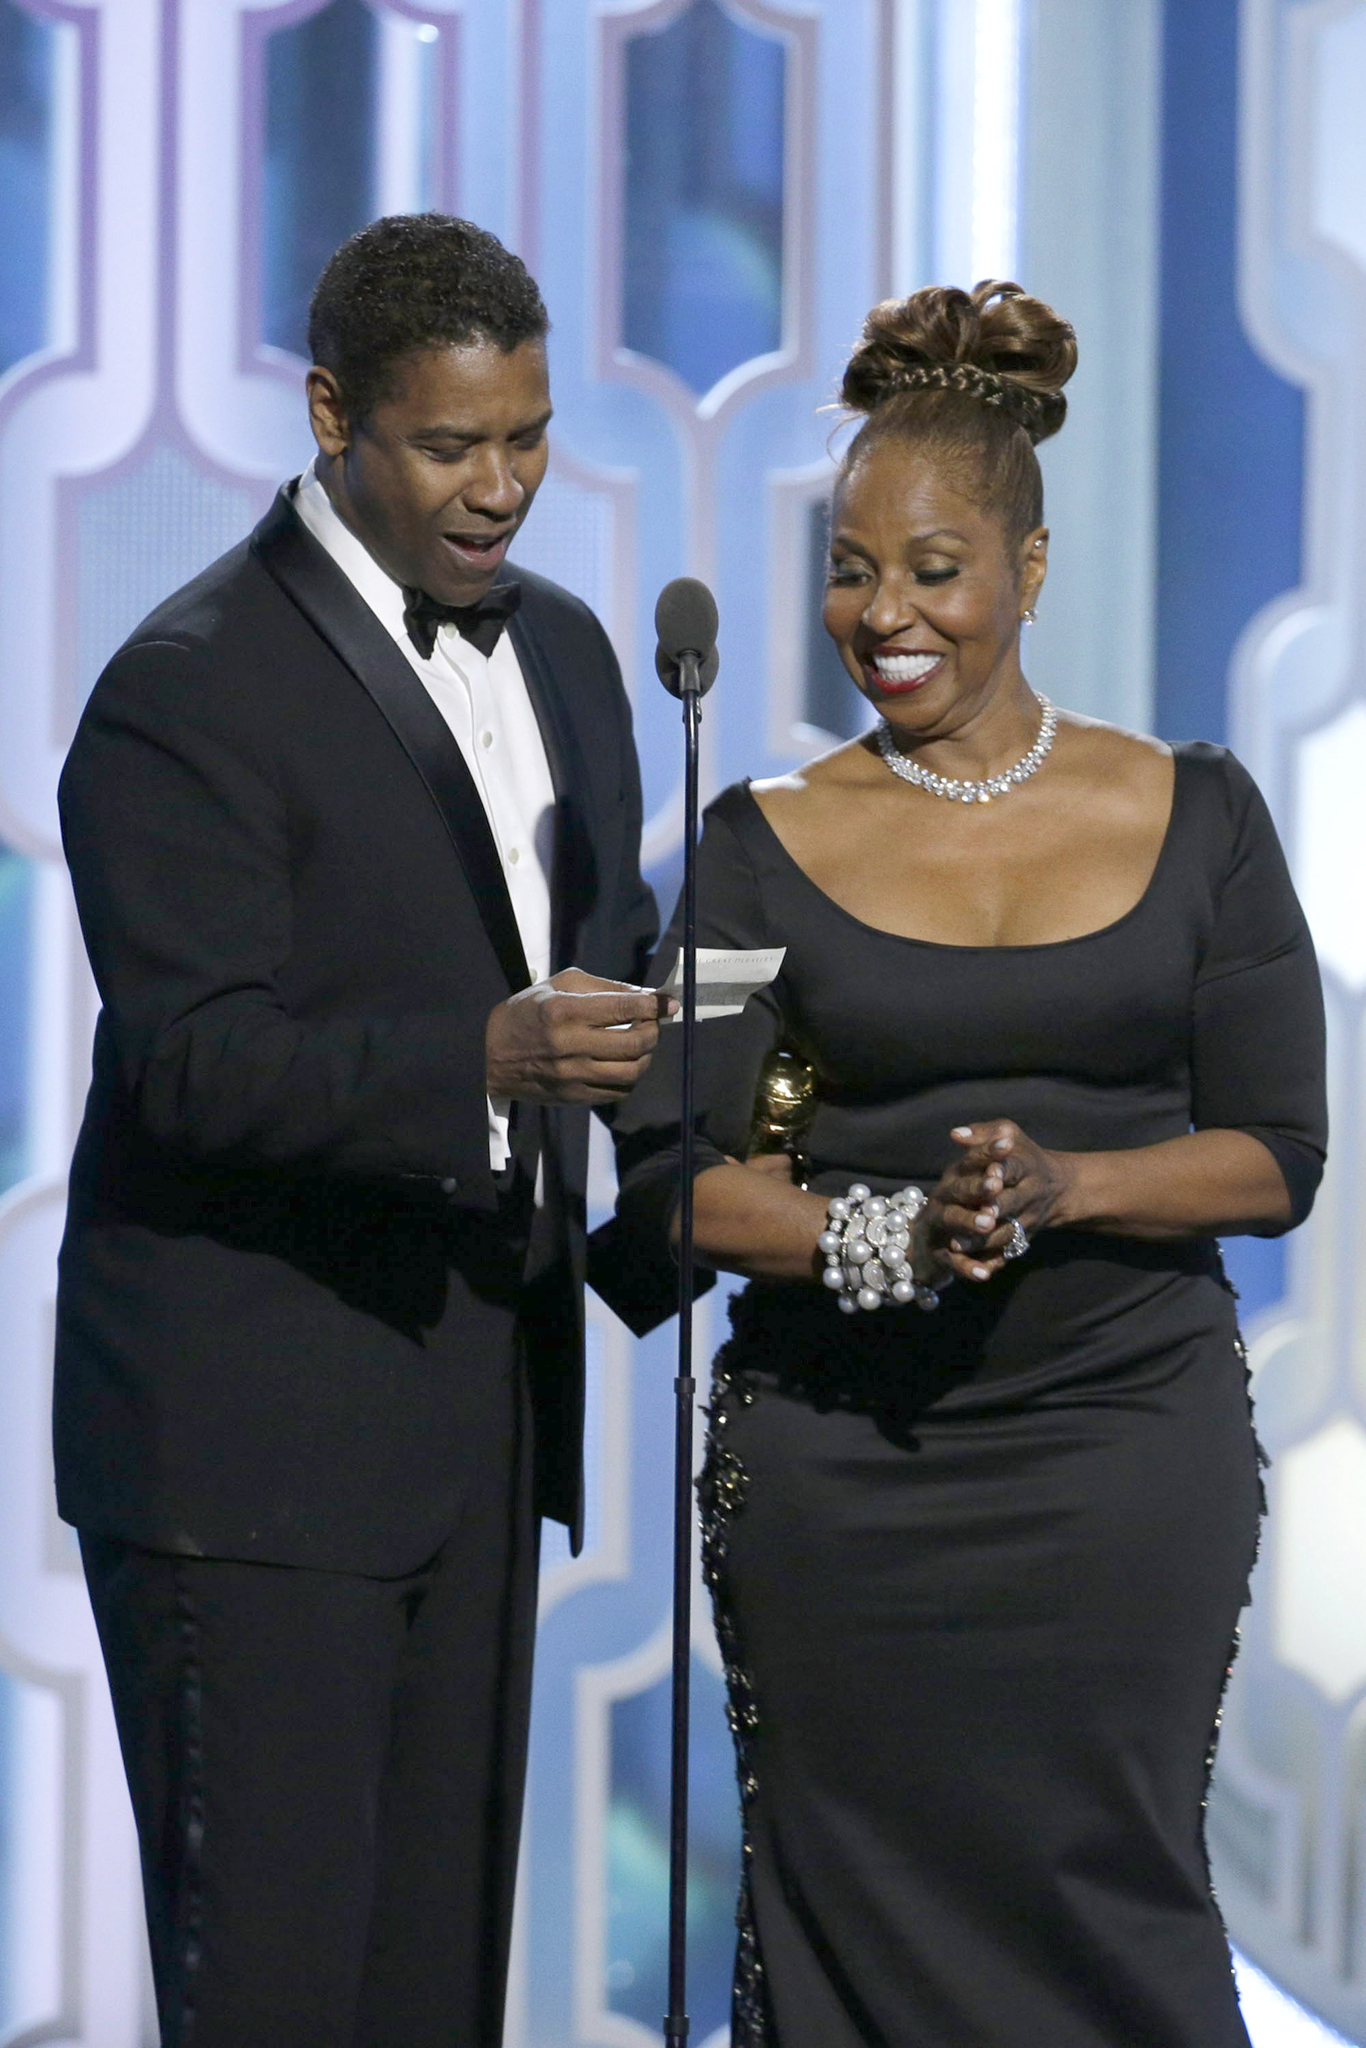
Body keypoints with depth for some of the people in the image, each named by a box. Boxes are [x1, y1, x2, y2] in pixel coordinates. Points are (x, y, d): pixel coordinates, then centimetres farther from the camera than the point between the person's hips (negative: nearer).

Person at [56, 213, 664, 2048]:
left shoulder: (560, 647, 13)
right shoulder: (188, 693, -13)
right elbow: (199, 1064, -20)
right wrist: (487, 1059, -34)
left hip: (477, 1412, 8)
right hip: (251, 1436, -8)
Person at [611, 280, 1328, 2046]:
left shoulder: (1192, 819, 4)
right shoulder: (764, 849, 2)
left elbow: (1276, 1156, 1)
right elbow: (669, 1178, -4)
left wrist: (1062, 1188, -17)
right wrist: (893, 1236, -21)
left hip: (1127, 1444, 0)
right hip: (840, 1467, 0)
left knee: (1102, 1901, 2)